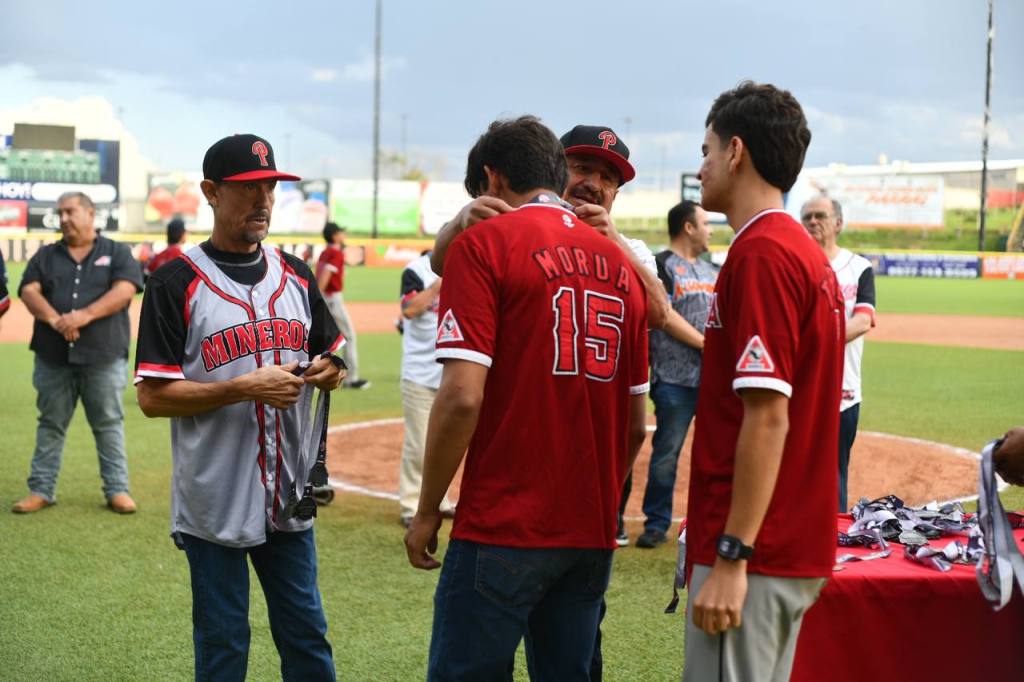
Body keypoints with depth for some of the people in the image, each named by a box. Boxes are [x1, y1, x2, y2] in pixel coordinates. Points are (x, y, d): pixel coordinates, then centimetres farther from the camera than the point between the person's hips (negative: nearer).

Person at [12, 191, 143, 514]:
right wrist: (55, 320, -20)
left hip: (103, 357, -2)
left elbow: (124, 290, -9)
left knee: (109, 424, 3)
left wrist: (85, 315, -22)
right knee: (51, 425, 8)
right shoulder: (45, 256, 13)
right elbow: (29, 291, -1)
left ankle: (117, 490, 9)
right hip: (53, 357, 3)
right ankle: (41, 490, 14)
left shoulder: (117, 253, 6)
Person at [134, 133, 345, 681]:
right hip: (215, 505, -5)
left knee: (307, 637, 13)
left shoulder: (296, 275, 9)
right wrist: (246, 388, -21)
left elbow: (332, 359, 18)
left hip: (290, 496, 5)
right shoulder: (176, 283, -8)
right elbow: (152, 397, -12)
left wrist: (326, 371, -6)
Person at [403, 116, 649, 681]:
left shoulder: (483, 243, -5)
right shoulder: (620, 263, 12)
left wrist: (427, 511, -5)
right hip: (593, 535, 6)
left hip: (503, 531, -6)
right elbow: (636, 425, 14)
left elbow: (462, 396, -14)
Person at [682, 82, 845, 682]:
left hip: (754, 556, -10)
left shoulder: (761, 254, -17)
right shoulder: (809, 253, 14)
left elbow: (767, 417, -22)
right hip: (798, 546, 10)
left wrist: (732, 558, -21)